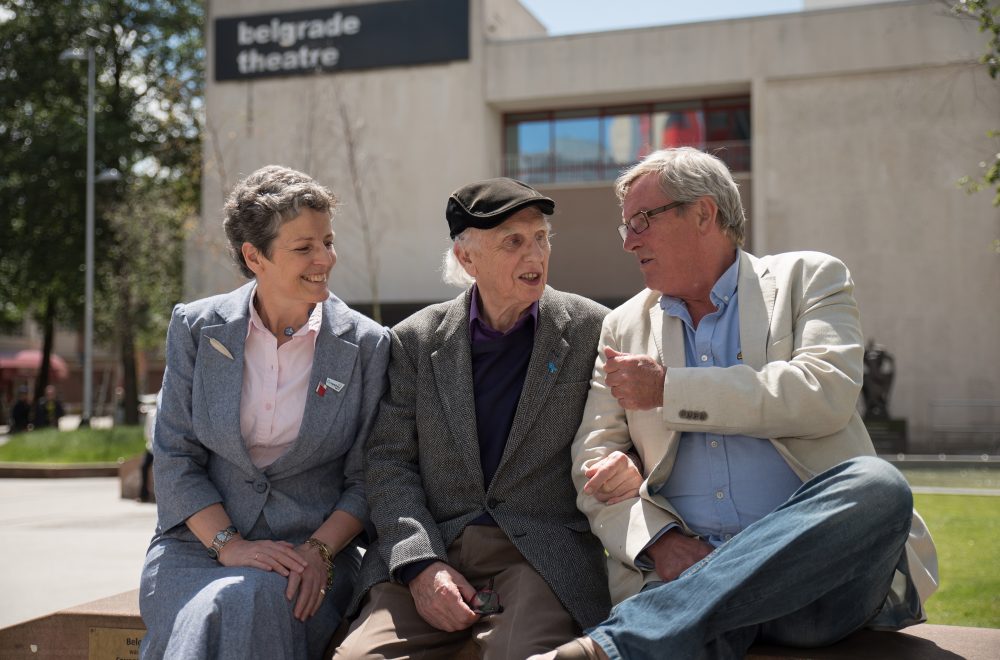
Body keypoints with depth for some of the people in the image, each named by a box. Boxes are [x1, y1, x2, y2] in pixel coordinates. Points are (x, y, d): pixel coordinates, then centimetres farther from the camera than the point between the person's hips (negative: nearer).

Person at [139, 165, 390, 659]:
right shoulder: (195, 328, 4)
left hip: (314, 552, -1)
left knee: (249, 603, -34)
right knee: (206, 614, -32)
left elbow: (365, 480, 3)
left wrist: (319, 550, -13)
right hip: (200, 541, 2)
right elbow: (173, 456, 2)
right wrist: (228, 544, -11)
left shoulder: (367, 345, 1)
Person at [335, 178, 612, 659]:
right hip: (428, 551, 2)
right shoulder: (416, 339, 9)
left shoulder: (591, 330, 6)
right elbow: (389, 460, 5)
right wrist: (420, 564, -8)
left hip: (541, 552, -2)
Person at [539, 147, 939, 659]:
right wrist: (659, 540, -7)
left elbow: (825, 393, -7)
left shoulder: (808, 279, 12)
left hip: (817, 564, 2)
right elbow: (592, 459, 13)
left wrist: (669, 388, -6)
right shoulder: (623, 327, 20)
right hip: (688, 563, -2)